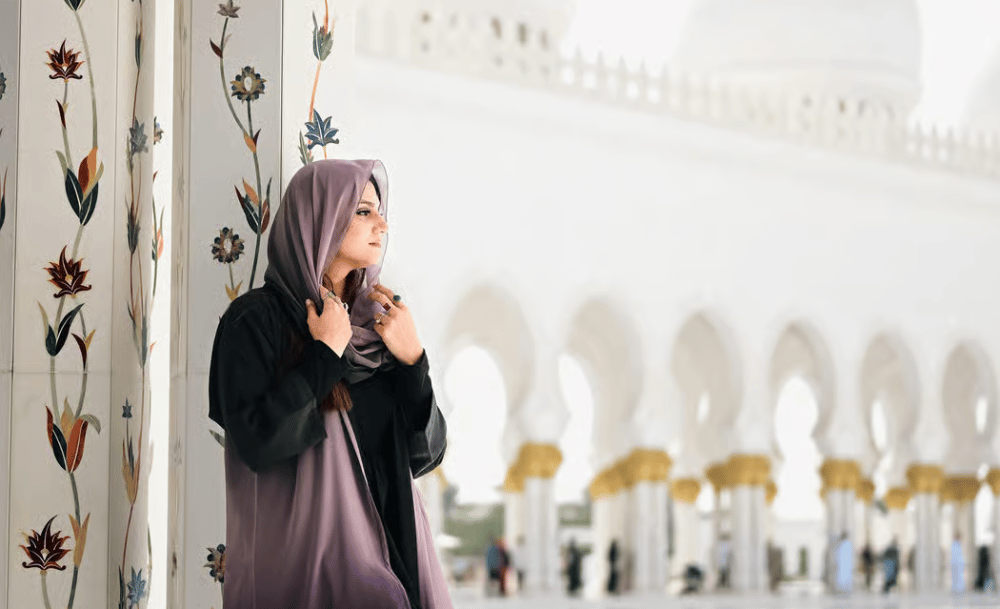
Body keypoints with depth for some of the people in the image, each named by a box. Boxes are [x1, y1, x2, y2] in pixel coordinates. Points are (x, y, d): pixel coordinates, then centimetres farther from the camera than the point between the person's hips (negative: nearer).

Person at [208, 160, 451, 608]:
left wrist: (411, 360, -7)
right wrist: (326, 355, -14)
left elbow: (425, 454, 6)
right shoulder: (256, 319, -7)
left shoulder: (374, 324, 10)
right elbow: (258, 442, -21)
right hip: (302, 555, -6)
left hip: (388, 549, 6)